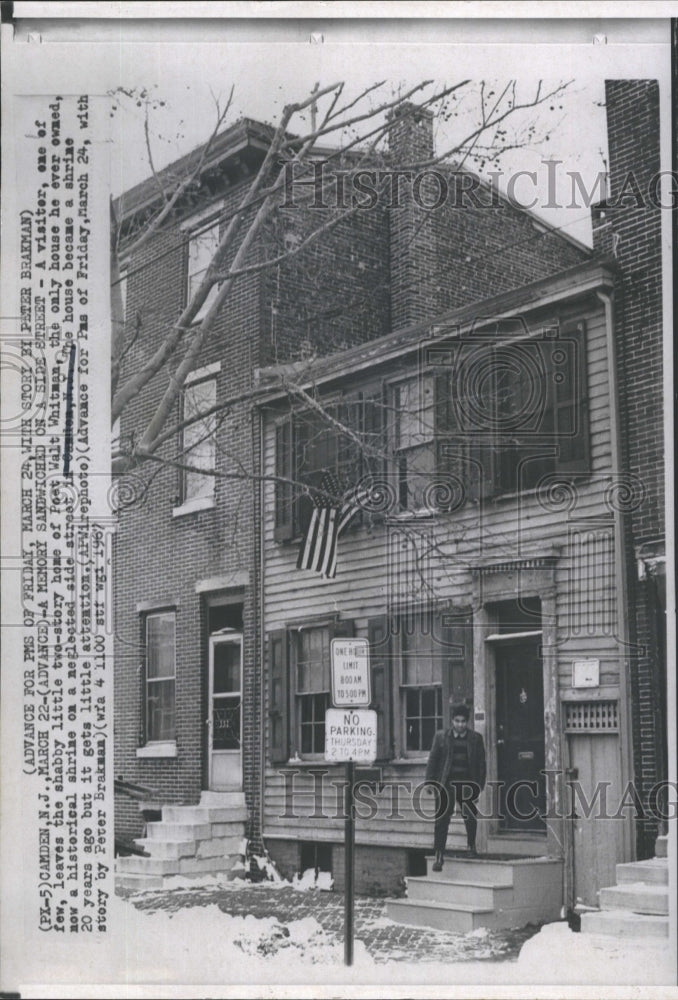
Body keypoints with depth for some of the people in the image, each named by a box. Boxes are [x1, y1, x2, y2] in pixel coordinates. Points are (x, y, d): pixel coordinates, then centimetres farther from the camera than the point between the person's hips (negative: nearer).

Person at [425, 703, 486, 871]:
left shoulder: (475, 738, 7)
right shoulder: (441, 736, 5)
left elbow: (481, 763, 7)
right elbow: (433, 760, 6)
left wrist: (480, 785, 0)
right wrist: (430, 782, -2)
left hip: (468, 785, 1)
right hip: (446, 784, -1)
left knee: (471, 818, 10)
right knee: (442, 820, -7)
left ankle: (472, 847, 34)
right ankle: (438, 855, -6)